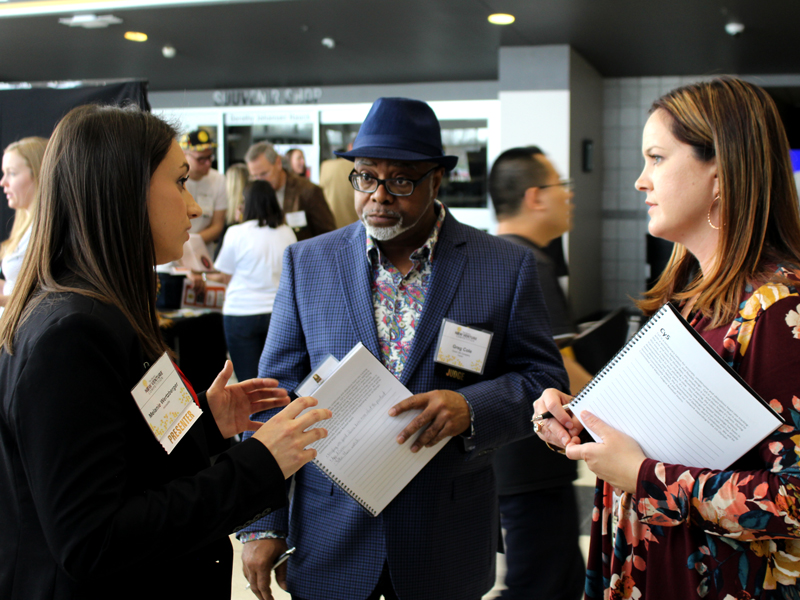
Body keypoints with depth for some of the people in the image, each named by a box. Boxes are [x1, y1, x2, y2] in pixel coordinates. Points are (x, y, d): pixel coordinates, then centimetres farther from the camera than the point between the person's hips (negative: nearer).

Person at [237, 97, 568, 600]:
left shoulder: (507, 267, -4)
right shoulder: (307, 263, 0)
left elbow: (545, 379, -2)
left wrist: (470, 408, -23)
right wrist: (263, 526, -3)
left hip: (448, 541, 0)